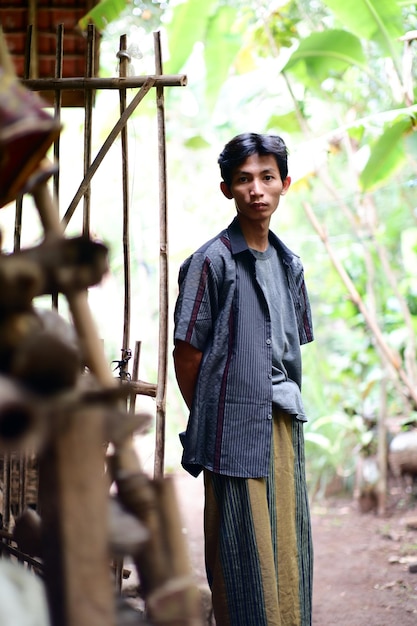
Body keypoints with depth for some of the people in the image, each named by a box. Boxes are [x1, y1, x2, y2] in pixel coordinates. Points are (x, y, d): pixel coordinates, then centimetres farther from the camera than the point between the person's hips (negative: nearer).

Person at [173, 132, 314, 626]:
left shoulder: (288, 264, 12)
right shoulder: (212, 261, -8)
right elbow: (186, 353, -5)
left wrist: (288, 401, 11)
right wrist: (206, 420, 2)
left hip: (283, 424, 6)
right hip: (236, 428, -6)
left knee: (287, 551, 9)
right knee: (244, 554, -2)